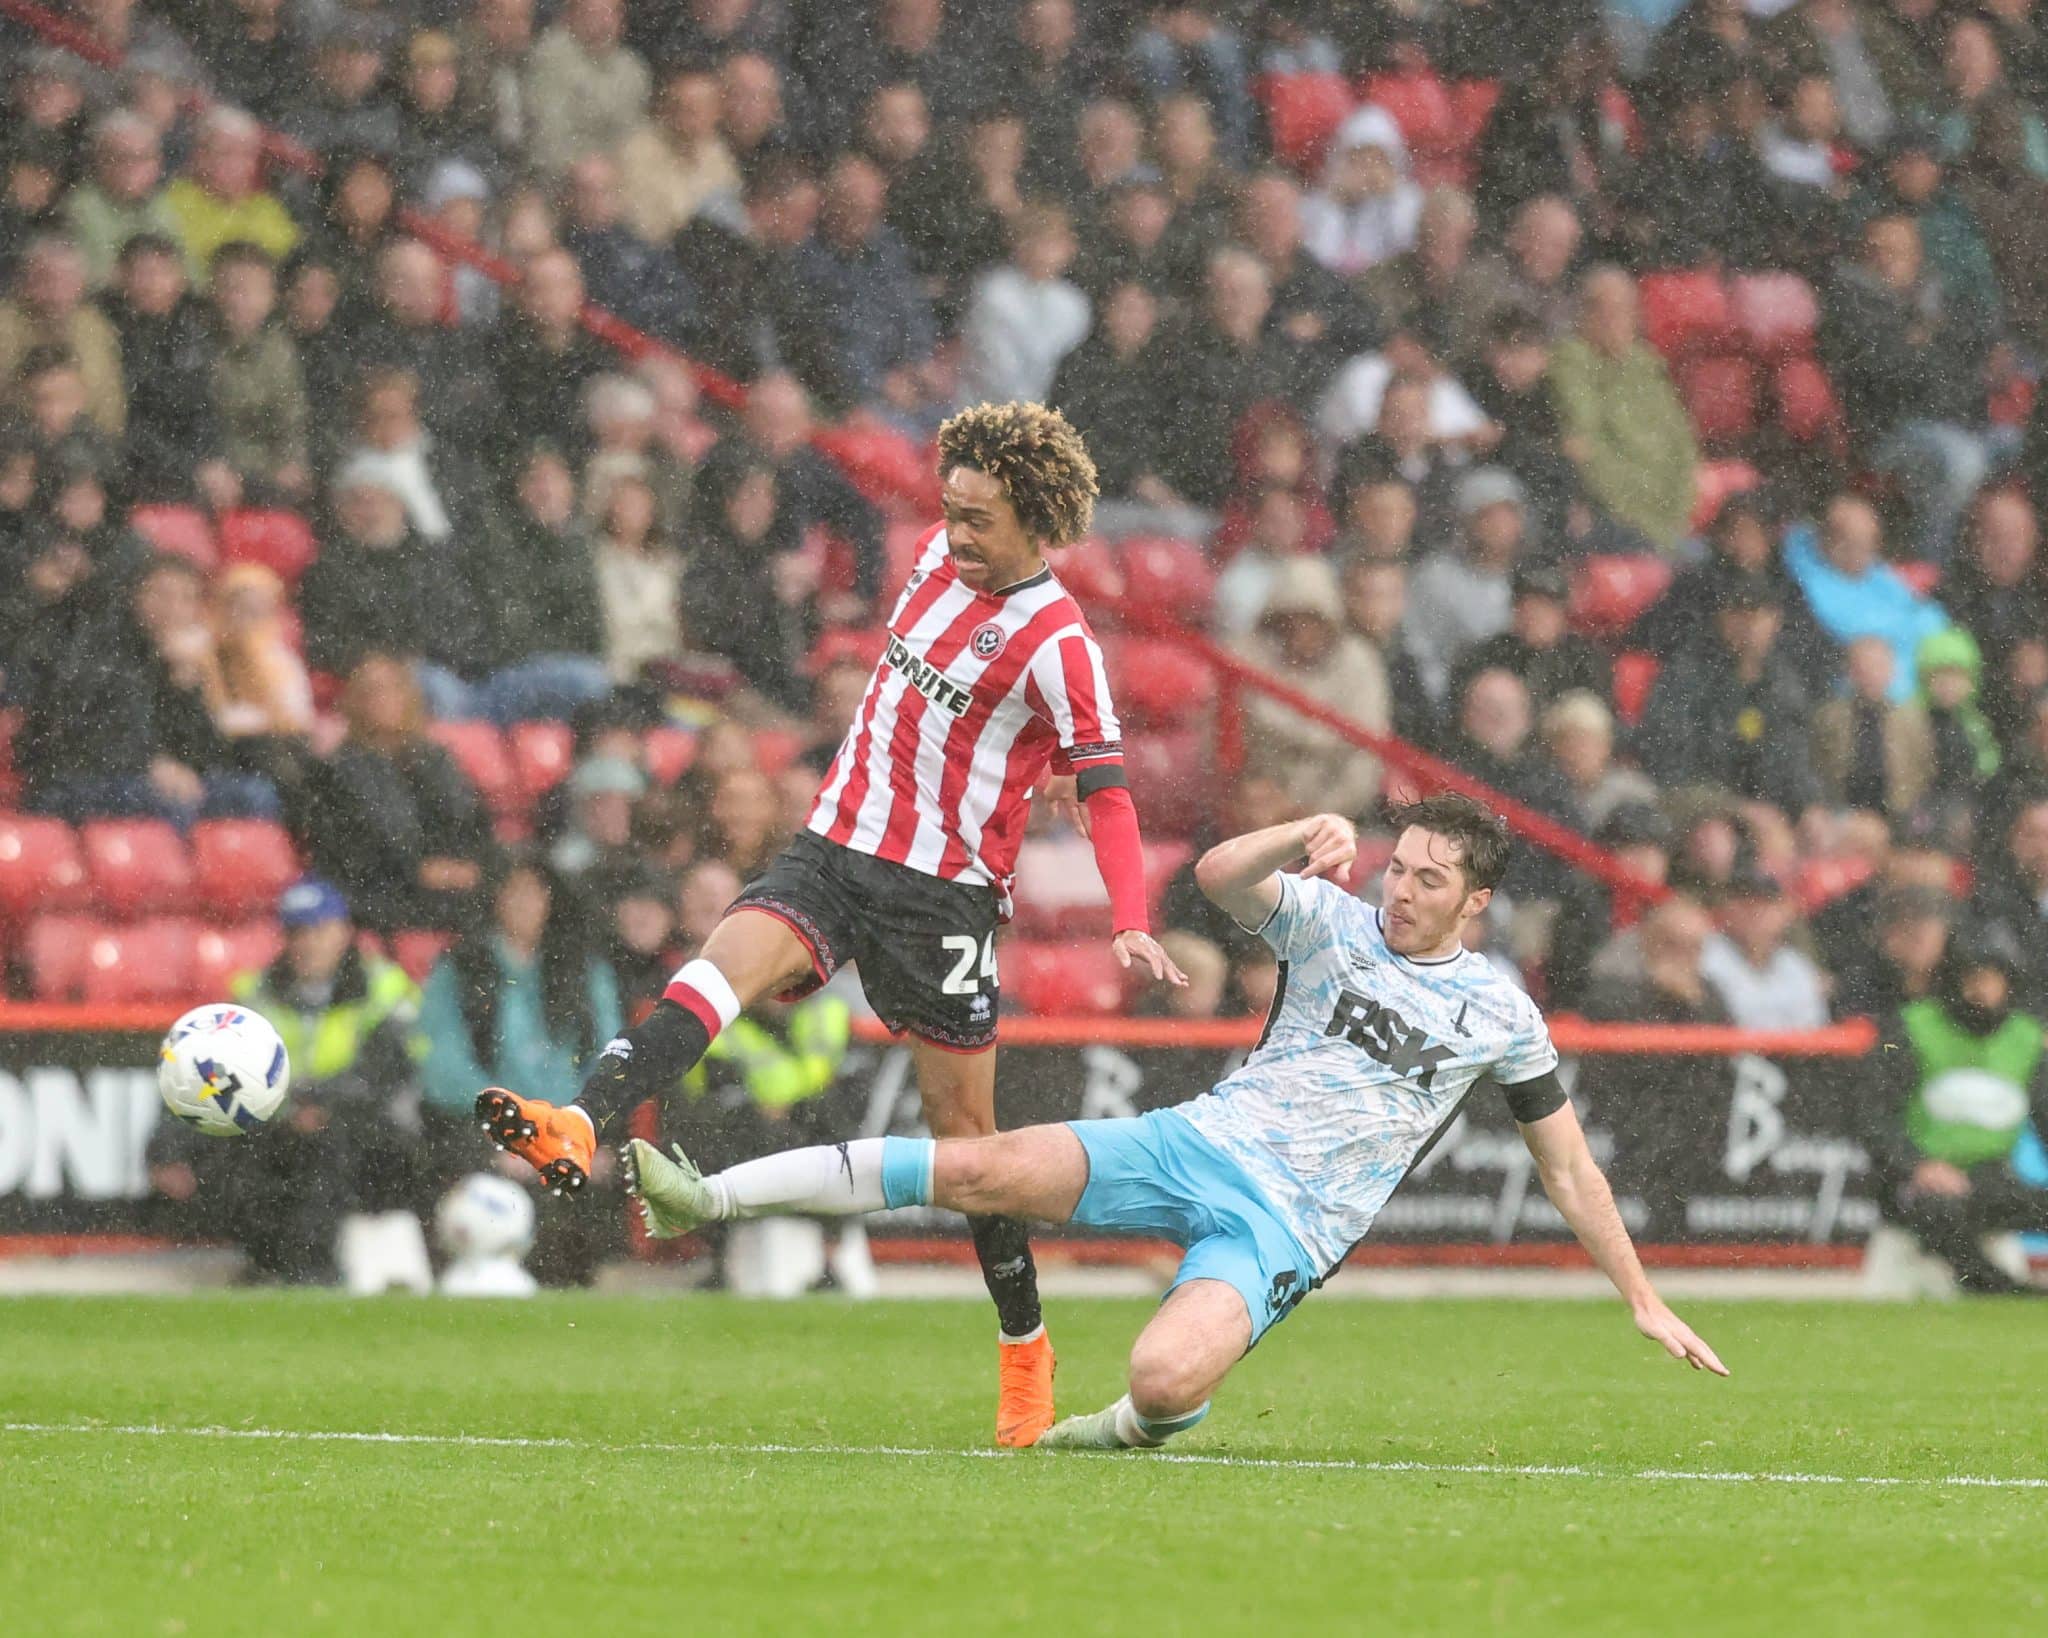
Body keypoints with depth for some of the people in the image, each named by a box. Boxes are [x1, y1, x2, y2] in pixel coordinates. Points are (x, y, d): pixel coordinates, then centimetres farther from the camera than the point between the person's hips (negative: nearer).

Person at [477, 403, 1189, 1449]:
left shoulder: (1054, 643, -11)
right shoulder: (939, 558, 8)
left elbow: (1105, 789, -15)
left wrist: (1130, 921, -26)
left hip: (944, 890, -5)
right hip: (833, 847, 5)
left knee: (962, 1124, 2)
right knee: (725, 964, -23)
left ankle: (1025, 1350, 17)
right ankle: (579, 1127, -45)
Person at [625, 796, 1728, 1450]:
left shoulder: (1501, 1017, 6)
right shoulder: (1335, 921, 9)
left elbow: (1570, 1168, 14)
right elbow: (1220, 876, -7)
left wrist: (1645, 1300, 14)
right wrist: (1311, 833, -22)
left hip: (1288, 1229, -2)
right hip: (1209, 1143, 2)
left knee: (1164, 1379, -33)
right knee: (983, 1170, -20)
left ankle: (1153, 1424, 7)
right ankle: (709, 1199, -20)